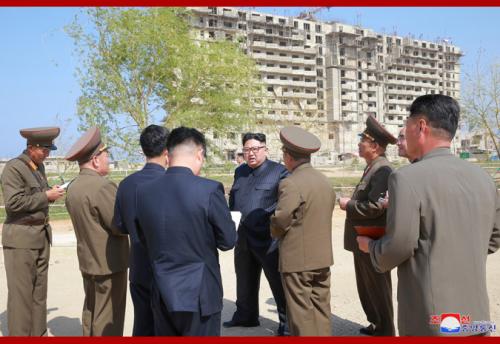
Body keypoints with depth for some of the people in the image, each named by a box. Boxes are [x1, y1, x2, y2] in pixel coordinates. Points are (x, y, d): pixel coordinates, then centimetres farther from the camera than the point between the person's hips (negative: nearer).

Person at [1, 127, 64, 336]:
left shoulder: (39, 167, 13)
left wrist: (51, 194, 5)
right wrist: (46, 196, -17)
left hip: (42, 236, 8)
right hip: (21, 237, -8)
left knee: (39, 289, 12)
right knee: (21, 292, -2)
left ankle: (38, 333, 21)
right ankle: (20, 335, 7)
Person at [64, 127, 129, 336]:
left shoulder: (72, 188, 5)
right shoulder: (102, 186, -22)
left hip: (87, 261, 8)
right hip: (109, 263, -8)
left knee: (91, 311, 20)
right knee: (108, 318, 3)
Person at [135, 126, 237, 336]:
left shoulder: (144, 192, -3)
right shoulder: (209, 189, -17)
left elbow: (145, 240, 8)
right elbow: (228, 240, -8)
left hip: (162, 295, 4)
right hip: (200, 295, -4)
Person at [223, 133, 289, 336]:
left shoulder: (279, 171, -8)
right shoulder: (240, 172, 13)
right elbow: (232, 200, 19)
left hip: (268, 239, -6)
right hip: (243, 239, 7)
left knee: (279, 283, 4)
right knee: (244, 282, 21)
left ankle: (287, 324, 18)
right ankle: (245, 315, 40)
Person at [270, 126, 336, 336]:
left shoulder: (290, 184, -18)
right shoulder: (325, 181, 7)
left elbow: (279, 223, -18)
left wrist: (275, 233, 2)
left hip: (298, 259, -7)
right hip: (323, 256, 8)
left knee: (301, 313, 4)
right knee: (321, 308, 16)